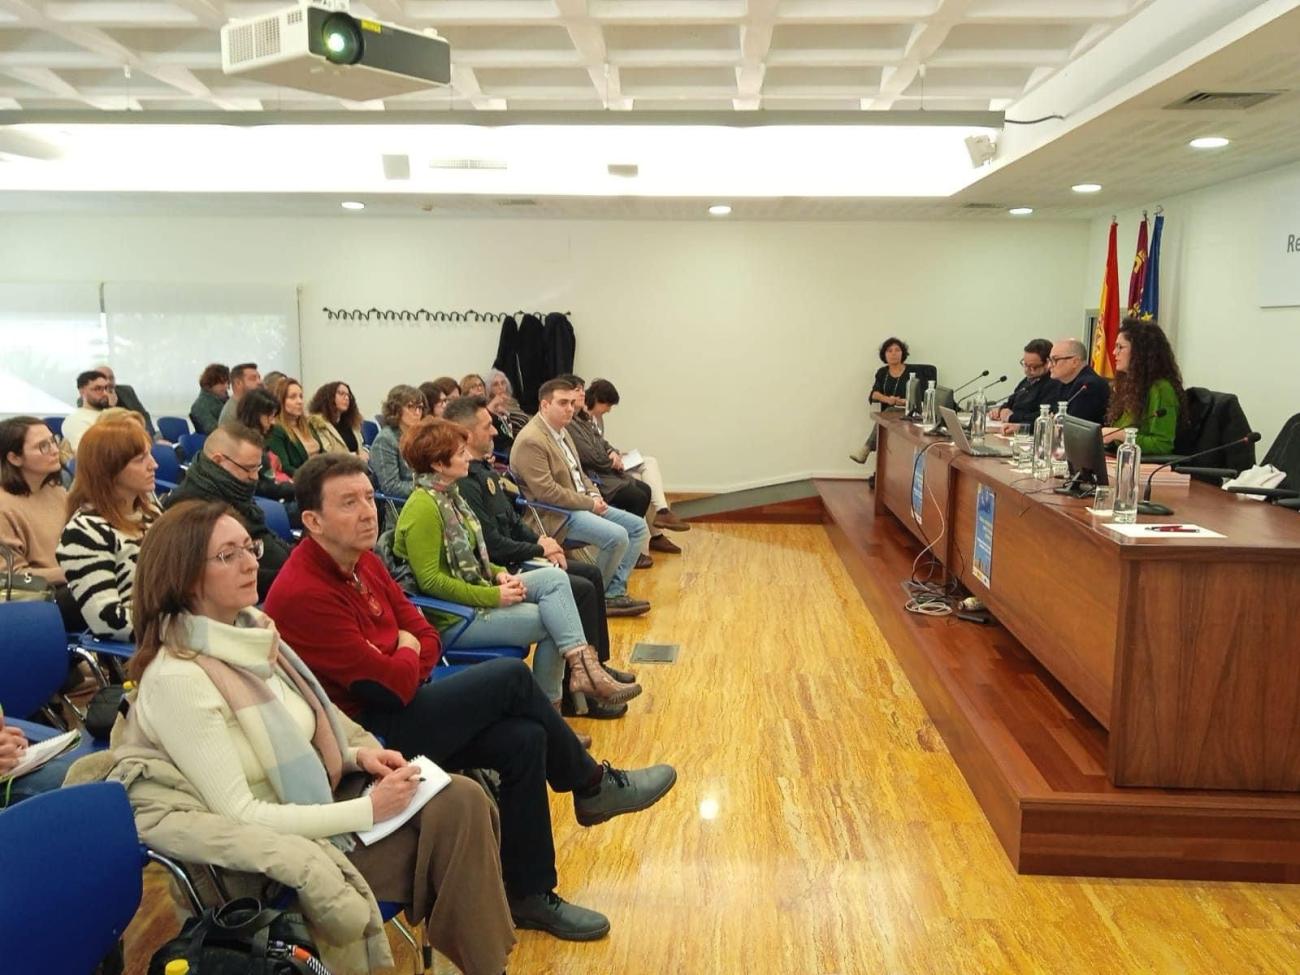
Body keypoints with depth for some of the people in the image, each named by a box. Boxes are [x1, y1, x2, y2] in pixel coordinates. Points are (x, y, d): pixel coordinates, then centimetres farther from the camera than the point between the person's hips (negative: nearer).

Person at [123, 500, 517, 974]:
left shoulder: (251, 628, 2)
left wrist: (357, 754, -2)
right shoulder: (177, 679, -23)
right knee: (453, 817, -17)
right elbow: (237, 817, -23)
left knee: (463, 798, -13)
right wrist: (368, 810, -21)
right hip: (276, 851, -7)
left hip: (319, 799, 7)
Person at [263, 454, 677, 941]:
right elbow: (391, 684, -23)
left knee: (524, 740, -9)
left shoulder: (362, 559, 5)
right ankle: (593, 786, 7)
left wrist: (397, 666, -11)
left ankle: (529, 895, 5)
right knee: (509, 676, -15)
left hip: (397, 711, 9)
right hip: (365, 736, -8)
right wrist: (406, 653, -3)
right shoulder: (303, 594, -24)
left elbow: (427, 637, 9)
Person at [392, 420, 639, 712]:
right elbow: (430, 581, -23)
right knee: (550, 620, -13)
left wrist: (499, 574, -1)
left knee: (554, 577, -10)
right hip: (451, 616, -9)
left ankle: (583, 667, -16)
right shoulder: (422, 508, -20)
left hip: (478, 593, 9)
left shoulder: (448, 495, 10)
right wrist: (493, 597, -21)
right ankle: (546, 706, -2)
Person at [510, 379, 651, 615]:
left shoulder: (560, 431, 13)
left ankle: (614, 593, 3)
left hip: (582, 504, 11)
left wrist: (594, 494, 4)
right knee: (617, 536, -25)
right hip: (555, 515, -10)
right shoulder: (530, 441, -18)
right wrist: (589, 503, -16)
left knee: (638, 526, 5)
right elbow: (547, 492, -23)